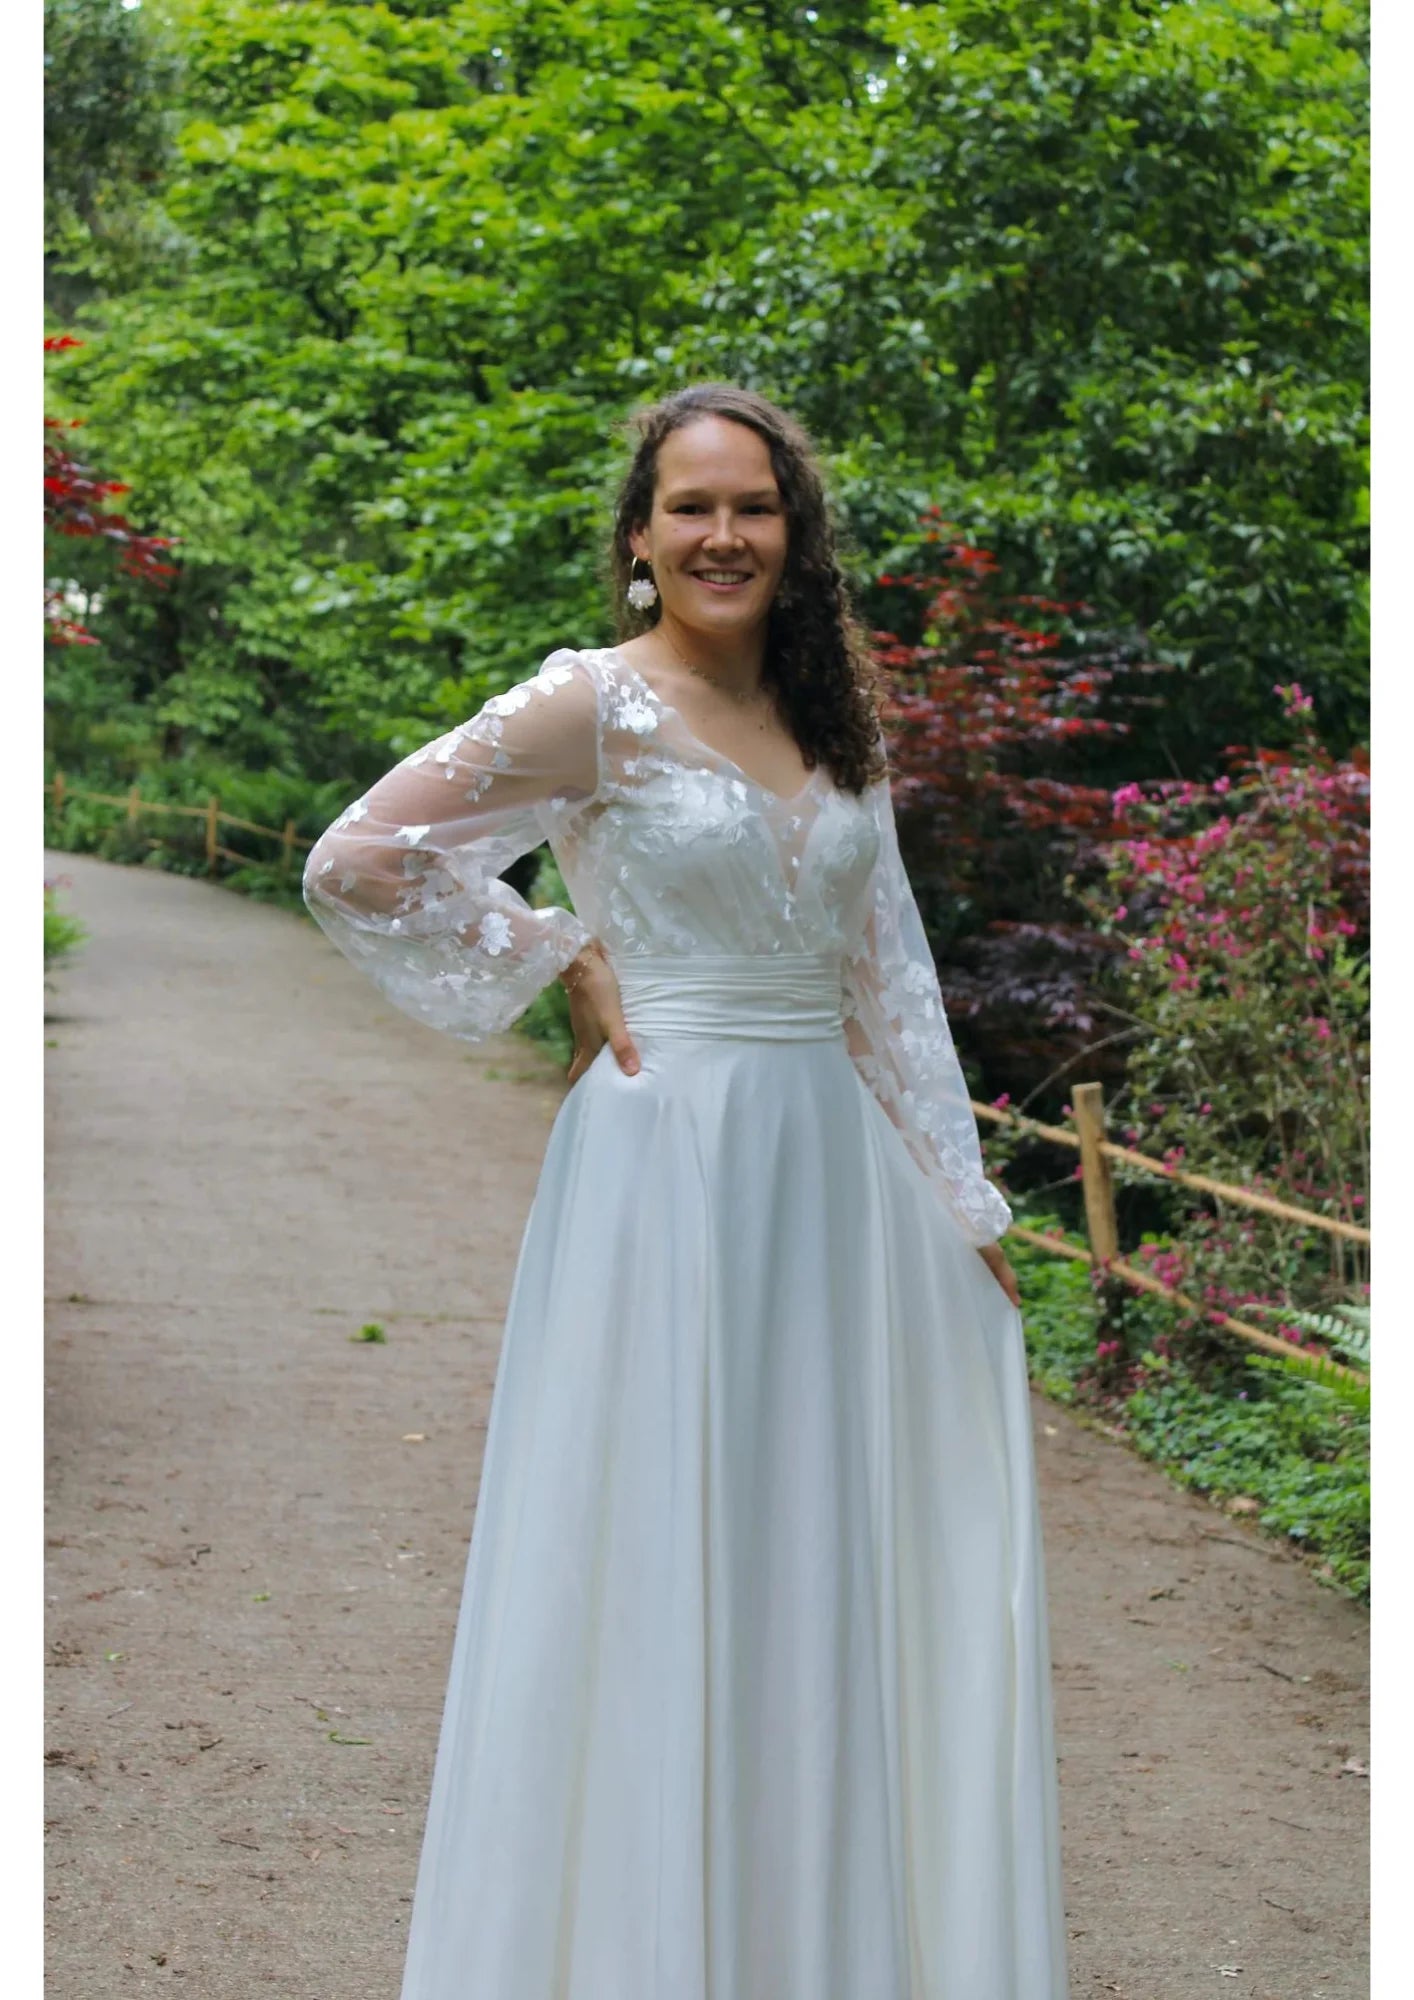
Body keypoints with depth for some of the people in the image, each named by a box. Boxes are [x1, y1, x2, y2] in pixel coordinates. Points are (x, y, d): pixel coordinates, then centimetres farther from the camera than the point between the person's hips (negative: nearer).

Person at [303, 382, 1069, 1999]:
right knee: (668, 1576, 0)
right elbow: (359, 863, -9)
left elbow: (889, 977, 14)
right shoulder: (598, 704, -7)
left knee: (834, 1578, 10)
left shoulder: (833, 723, 12)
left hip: (833, 1168, 6)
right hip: (672, 1170, -6)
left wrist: (960, 1206, 11)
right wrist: (560, 963, -5)